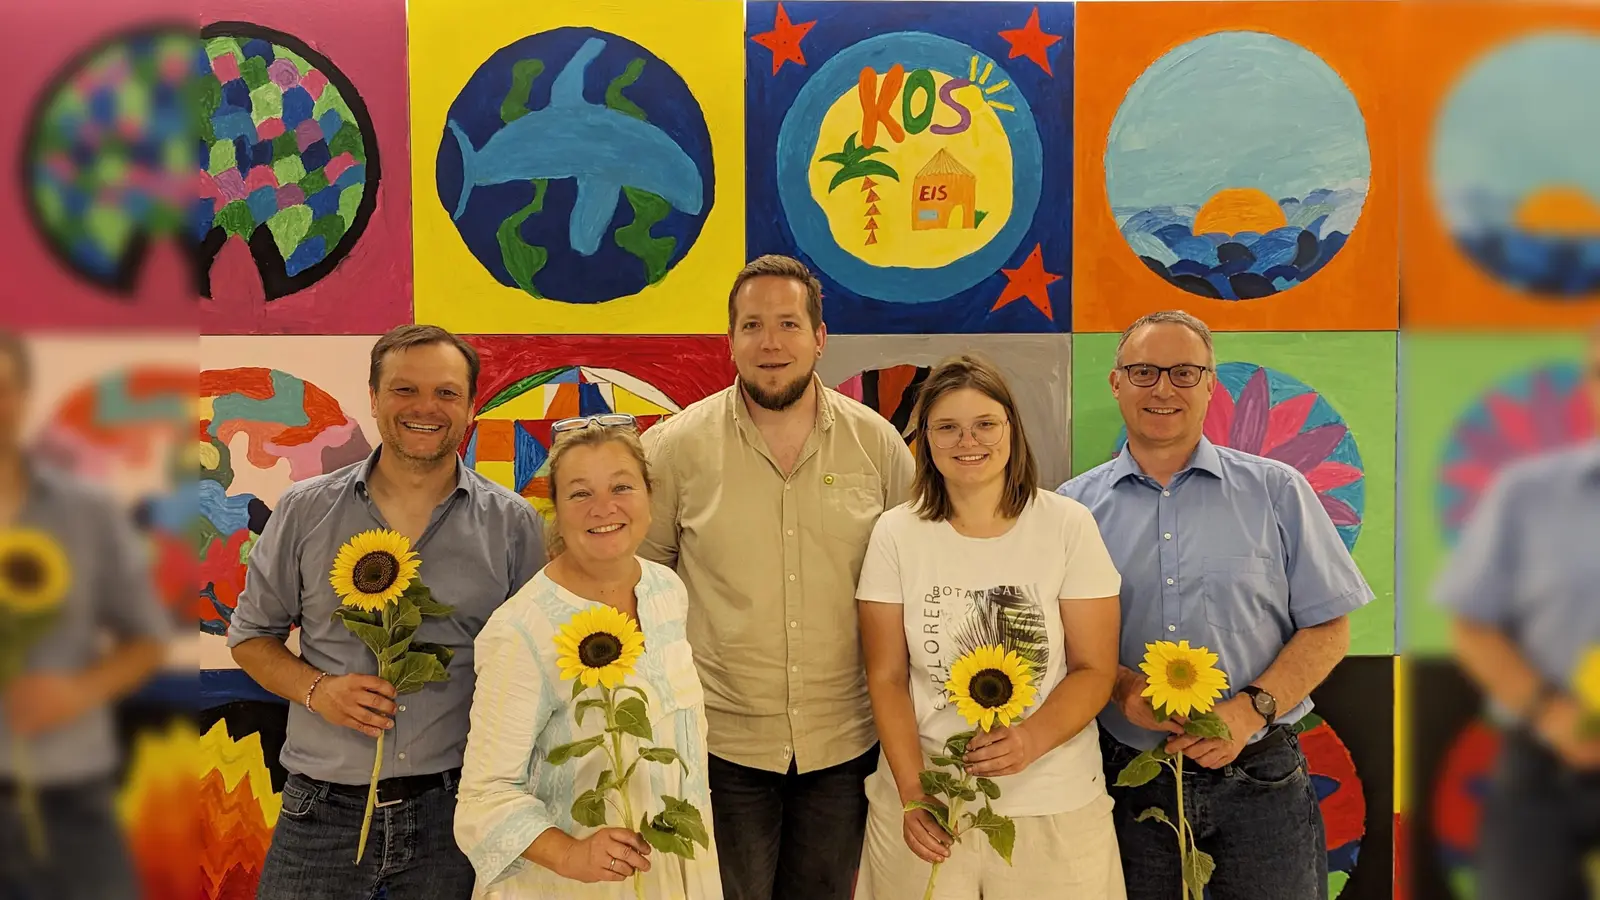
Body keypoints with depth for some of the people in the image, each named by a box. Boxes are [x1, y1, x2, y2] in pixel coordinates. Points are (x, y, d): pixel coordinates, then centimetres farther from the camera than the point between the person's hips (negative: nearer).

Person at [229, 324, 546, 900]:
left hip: (454, 809, 0)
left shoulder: (513, 524, 1)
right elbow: (251, 634, 12)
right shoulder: (305, 511, 3)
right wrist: (315, 689, -8)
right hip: (323, 811, 1)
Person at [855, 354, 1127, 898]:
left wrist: (1032, 738, -21)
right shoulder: (895, 534, -2)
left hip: (1053, 804, 0)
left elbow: (1095, 670, -4)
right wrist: (912, 791, -11)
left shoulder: (1069, 525, -5)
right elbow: (887, 677, 0)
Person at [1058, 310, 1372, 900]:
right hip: (1129, 781, 1)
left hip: (1258, 781, 0)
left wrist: (1251, 708, -13)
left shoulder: (1276, 491, 3)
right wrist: (1118, 684, -15)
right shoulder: (1074, 506, 4)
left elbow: (1328, 629, 1)